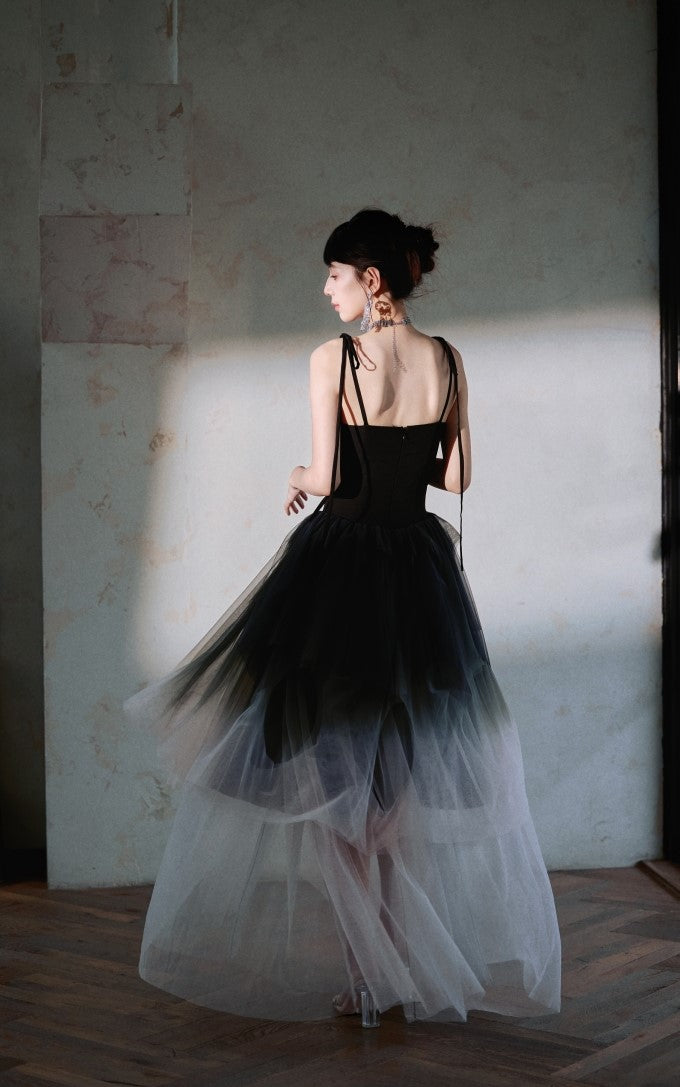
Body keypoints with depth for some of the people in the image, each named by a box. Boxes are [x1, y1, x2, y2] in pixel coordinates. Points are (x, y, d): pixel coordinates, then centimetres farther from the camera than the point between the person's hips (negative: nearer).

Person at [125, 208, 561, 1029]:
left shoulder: (333, 359, -11)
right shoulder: (446, 361, 1)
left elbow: (326, 478, -14)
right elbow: (456, 477, 5)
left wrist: (298, 479, 8)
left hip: (340, 568, -4)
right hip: (420, 570, 4)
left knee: (337, 770, 7)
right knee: (413, 768, 14)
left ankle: (362, 970, 11)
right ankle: (415, 967, 21)